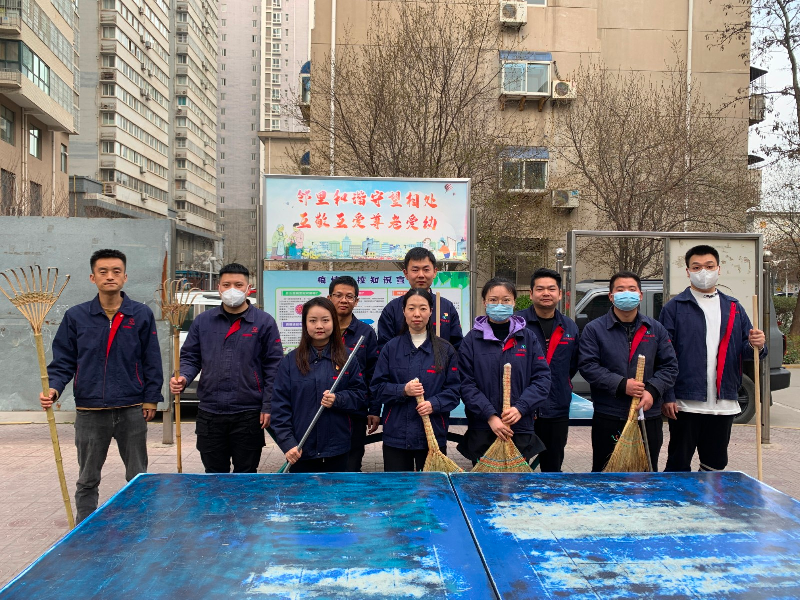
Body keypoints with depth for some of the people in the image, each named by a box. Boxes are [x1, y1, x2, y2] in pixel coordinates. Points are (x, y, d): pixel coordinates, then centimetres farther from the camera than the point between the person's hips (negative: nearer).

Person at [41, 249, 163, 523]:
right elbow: (63, 361, 3)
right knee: (87, 480, 13)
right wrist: (54, 388, -13)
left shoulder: (142, 314, 0)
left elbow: (152, 361, 1)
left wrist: (151, 398, -3)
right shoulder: (76, 316, 1)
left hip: (132, 410, -1)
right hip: (90, 412, 1)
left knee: (138, 477, 12)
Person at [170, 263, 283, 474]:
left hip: (249, 415, -2)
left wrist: (268, 407, -7)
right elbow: (190, 357, 11)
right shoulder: (202, 321, 7)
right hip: (209, 414, 3)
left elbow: (273, 367, -2)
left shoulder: (264, 322, -1)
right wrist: (183, 378, -10)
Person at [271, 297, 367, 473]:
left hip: (336, 449, 1)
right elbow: (280, 405, -2)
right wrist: (287, 442, -11)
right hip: (300, 450, 0)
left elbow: (361, 396, 4)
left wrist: (338, 399, -16)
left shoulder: (346, 359, 2)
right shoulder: (290, 360, 0)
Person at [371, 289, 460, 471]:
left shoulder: (445, 349, 3)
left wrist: (434, 404, -18)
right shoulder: (391, 348, 3)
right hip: (396, 434, 0)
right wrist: (403, 390, -16)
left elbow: (454, 389, 0)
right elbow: (377, 388, 1)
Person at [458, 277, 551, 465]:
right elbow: (466, 384, -7)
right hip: (481, 430, -1)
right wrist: (490, 415, -17)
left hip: (521, 430, 1)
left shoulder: (528, 338, 4)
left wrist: (521, 408, -15)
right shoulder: (472, 340, -1)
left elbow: (542, 378, -1)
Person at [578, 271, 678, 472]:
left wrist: (653, 390, -10)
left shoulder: (656, 329, 9)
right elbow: (587, 366, -9)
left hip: (649, 417, 3)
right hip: (608, 419, -3)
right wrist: (621, 385, -18)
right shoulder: (594, 329, -1)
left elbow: (670, 366, 7)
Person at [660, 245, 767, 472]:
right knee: (678, 464, 4)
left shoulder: (733, 308, 13)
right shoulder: (674, 308, -1)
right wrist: (667, 397, -13)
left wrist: (756, 346, -11)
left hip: (724, 404, 4)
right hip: (685, 403, -4)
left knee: (715, 465, 13)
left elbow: (745, 351, 13)